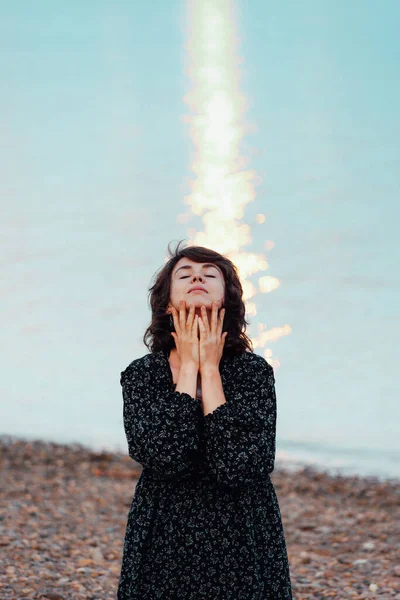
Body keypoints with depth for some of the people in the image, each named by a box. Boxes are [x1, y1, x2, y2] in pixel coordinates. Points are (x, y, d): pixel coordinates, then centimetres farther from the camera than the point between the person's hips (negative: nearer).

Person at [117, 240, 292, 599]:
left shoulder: (254, 371, -7)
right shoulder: (141, 374, -5)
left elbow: (239, 467, -22)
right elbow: (164, 457, -22)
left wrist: (210, 370, -16)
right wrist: (188, 367, -15)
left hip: (243, 552, 0)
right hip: (164, 551, 1)